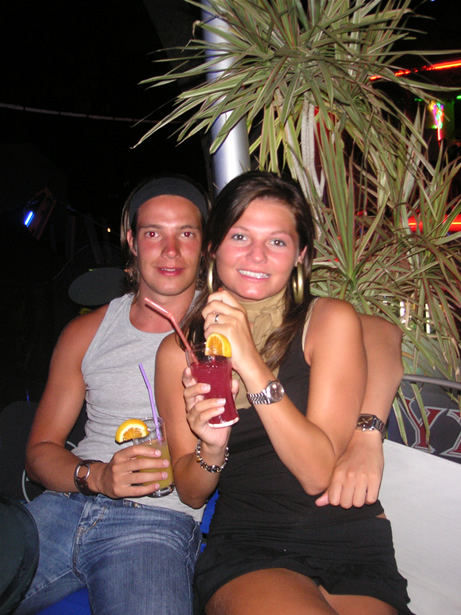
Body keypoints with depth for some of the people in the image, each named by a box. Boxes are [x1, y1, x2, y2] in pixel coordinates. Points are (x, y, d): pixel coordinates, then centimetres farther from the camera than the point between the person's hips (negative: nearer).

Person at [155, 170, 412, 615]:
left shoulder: (331, 320, -4)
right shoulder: (178, 351, 2)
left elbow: (318, 474, -13)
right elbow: (192, 494, 7)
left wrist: (249, 362, -22)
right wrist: (211, 448, -16)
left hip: (351, 547, 1)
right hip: (242, 549, 0)